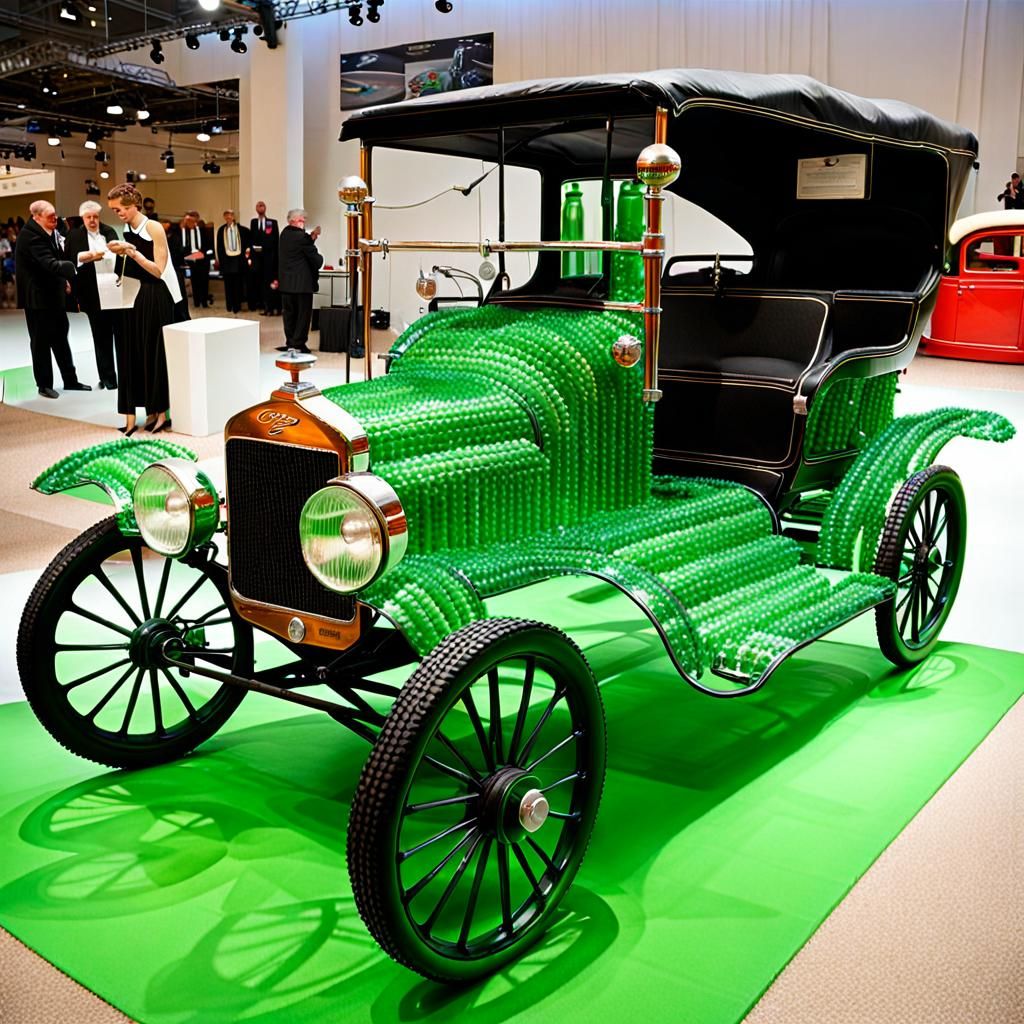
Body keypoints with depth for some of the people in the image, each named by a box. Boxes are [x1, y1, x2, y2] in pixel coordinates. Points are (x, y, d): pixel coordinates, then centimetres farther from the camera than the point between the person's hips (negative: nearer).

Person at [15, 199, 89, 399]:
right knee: (41, 341, 2)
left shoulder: (47, 231, 5)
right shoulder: (30, 236, -22)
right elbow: (50, 264, -32)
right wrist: (77, 264, -39)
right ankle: (44, 385, 13)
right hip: (37, 296, -9)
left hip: (53, 293, 9)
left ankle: (70, 380, 24)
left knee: (60, 337, 15)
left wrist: (63, 280, 10)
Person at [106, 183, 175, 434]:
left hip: (156, 299, -7)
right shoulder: (127, 232, 10)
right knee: (134, 354, 3)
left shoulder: (153, 228, -9)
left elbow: (158, 270, -13)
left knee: (156, 353, -1)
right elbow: (130, 270, 16)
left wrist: (131, 252, -18)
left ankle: (162, 413, 8)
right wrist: (121, 254, 0)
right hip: (135, 298, 7)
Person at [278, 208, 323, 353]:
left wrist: (311, 238, 5)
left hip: (286, 282, 7)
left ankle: (290, 342, 17)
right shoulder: (301, 237, -17)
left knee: (289, 313, 13)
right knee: (303, 313, 1)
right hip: (302, 283, -7)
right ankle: (298, 344, 2)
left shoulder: (284, 234, 7)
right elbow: (316, 259, -11)